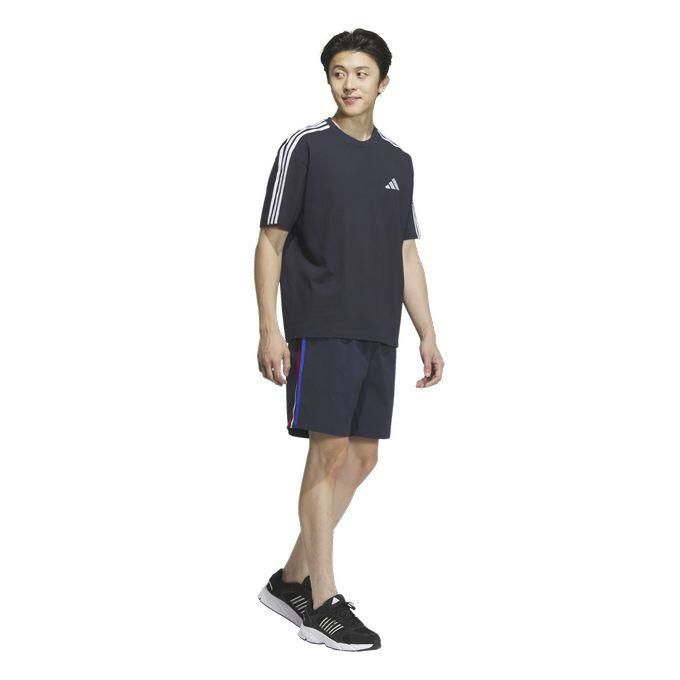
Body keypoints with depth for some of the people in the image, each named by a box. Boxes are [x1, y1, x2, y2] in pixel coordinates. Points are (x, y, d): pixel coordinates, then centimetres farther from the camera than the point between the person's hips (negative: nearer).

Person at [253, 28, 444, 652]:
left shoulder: (398, 161, 15)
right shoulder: (305, 147, -1)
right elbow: (270, 242, -3)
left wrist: (428, 335, 13)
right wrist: (269, 330, -10)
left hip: (378, 334, 6)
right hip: (321, 329, -6)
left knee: (362, 457, 7)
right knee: (331, 453, -8)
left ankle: (290, 582, 20)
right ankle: (322, 606, -1)